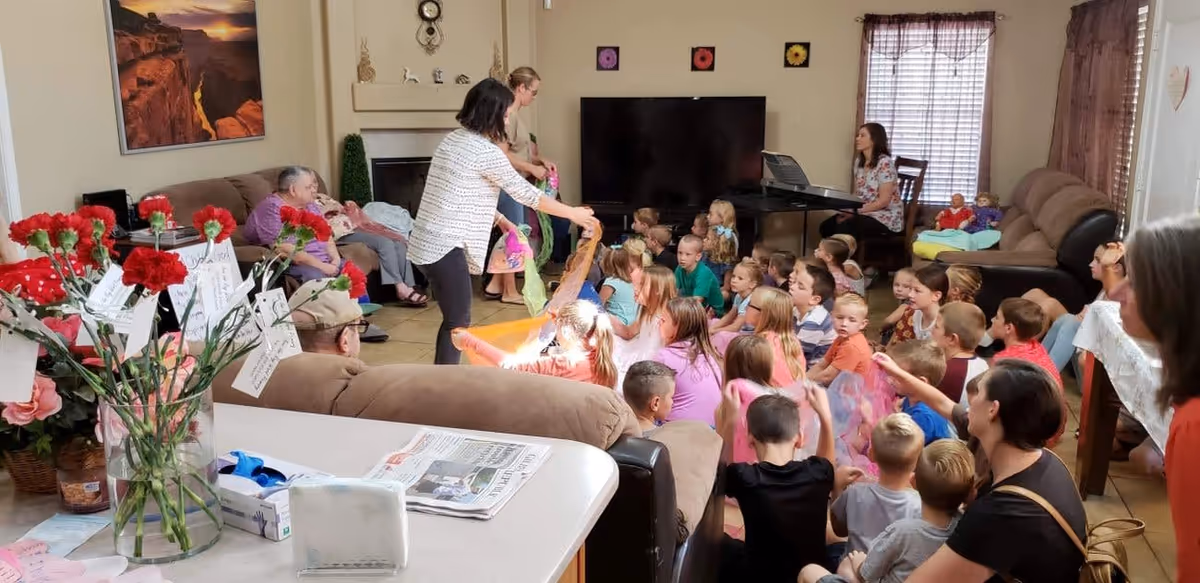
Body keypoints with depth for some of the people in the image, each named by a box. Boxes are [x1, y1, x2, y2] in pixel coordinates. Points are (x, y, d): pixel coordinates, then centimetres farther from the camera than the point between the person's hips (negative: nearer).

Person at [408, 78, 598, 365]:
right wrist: (574, 214, 1)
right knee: (458, 323, 1)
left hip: (427, 242, 9)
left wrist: (499, 219, 18)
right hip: (444, 247, -9)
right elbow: (526, 193, -9)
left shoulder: (453, 139, 12)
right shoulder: (486, 151, -15)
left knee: (454, 319, 17)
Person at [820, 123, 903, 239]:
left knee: (844, 228, -32)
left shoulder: (885, 163, -14)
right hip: (864, 213, 7)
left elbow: (884, 201, -18)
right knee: (826, 226, -15)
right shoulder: (859, 161, 10)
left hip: (885, 218, -7)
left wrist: (856, 211, -23)